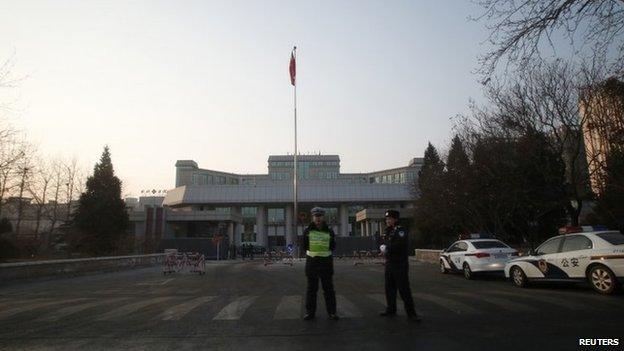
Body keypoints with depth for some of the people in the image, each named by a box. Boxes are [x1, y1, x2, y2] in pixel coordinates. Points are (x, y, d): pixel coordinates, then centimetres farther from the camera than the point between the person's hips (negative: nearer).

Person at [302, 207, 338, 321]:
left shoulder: (329, 231, 3)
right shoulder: (308, 231, 0)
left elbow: (333, 247, 12)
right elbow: (304, 247, 7)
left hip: (326, 262, 1)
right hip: (312, 262, 0)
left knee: (328, 289, 7)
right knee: (311, 289, 8)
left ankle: (331, 312, 16)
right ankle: (310, 312, 18)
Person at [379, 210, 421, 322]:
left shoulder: (401, 230, -12)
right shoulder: (387, 231, 14)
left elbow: (399, 245, -26)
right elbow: (384, 244, 14)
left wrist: (386, 248, -15)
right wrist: (383, 247, -8)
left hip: (400, 265, -8)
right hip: (389, 264, 8)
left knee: (404, 289, -5)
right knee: (389, 288, 14)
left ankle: (411, 313, 2)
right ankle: (391, 310, 26)